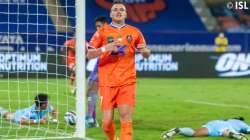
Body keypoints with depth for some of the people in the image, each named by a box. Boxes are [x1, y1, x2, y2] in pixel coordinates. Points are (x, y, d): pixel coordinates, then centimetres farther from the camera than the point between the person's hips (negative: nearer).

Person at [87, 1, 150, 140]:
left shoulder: (134, 32, 9)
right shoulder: (102, 32, 5)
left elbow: (146, 54, 16)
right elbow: (89, 55, 1)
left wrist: (145, 51, -8)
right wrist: (105, 48, -16)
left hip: (127, 81, 0)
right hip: (107, 82, 0)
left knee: (126, 117, -14)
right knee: (107, 122, -2)